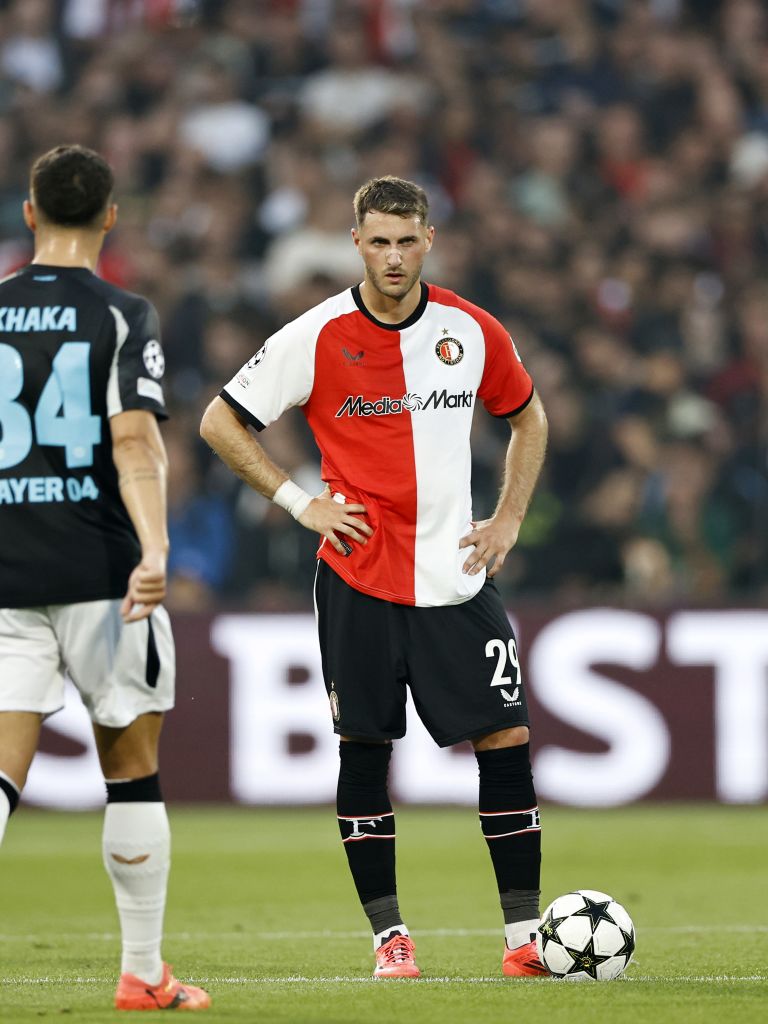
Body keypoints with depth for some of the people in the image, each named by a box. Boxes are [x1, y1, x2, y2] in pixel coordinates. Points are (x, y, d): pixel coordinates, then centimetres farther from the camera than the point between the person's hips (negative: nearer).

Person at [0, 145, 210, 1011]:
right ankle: (143, 973, 17)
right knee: (132, 770, 11)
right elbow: (134, 438, -16)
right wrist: (154, 552, -23)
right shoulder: (121, 317, -4)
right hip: (100, 572, -2)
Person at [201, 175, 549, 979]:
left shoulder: (472, 332, 2)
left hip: (455, 575, 2)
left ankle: (523, 933, 1)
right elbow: (220, 422, 1)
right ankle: (388, 934, 10)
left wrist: (508, 519, 9)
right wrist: (299, 503, -5)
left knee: (505, 738, -5)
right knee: (364, 746, 0)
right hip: (357, 578, -2)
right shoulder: (317, 338, -6)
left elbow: (527, 416, 20)